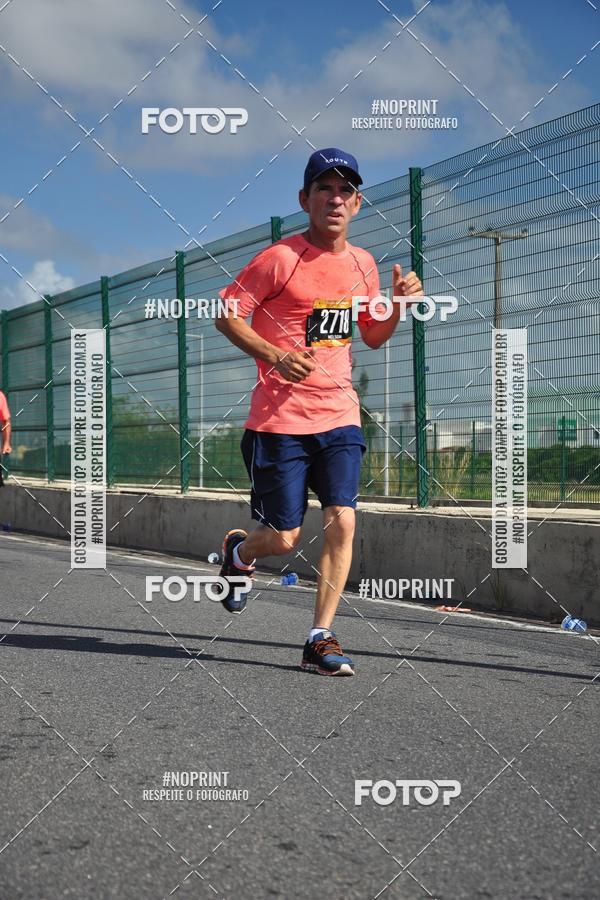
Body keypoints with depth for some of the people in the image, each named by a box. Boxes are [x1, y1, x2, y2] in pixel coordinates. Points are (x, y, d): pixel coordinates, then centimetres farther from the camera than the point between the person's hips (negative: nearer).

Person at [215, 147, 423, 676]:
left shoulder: (362, 264, 11)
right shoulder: (279, 259, -7)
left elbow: (373, 336, 22)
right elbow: (227, 315, -5)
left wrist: (399, 303, 2)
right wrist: (275, 355, -18)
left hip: (339, 415, 4)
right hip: (280, 419, -4)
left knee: (342, 523, -9)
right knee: (284, 539, 0)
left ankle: (321, 640, 3)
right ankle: (237, 551, 36)